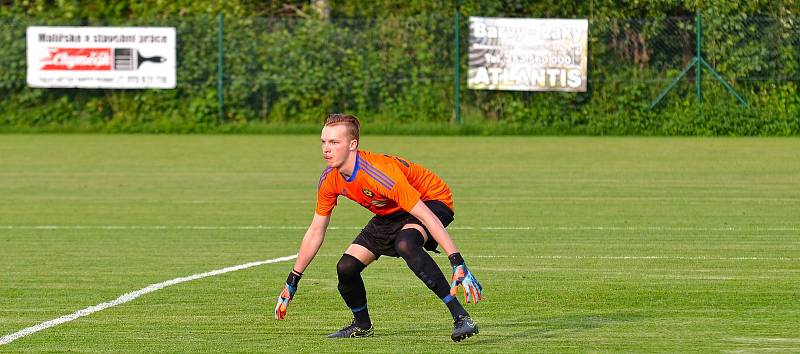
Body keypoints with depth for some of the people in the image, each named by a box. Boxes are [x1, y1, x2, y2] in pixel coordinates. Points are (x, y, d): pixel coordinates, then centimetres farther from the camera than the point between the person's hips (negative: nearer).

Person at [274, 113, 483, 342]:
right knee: (346, 267, -6)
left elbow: (427, 217, -37)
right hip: (390, 214, 7)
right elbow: (315, 233, 1)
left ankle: (461, 317, -38)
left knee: (405, 244, -39)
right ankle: (362, 325, 25)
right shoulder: (329, 181, -13)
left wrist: (458, 264, -43)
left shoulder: (379, 173, -36)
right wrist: (292, 282, 3)